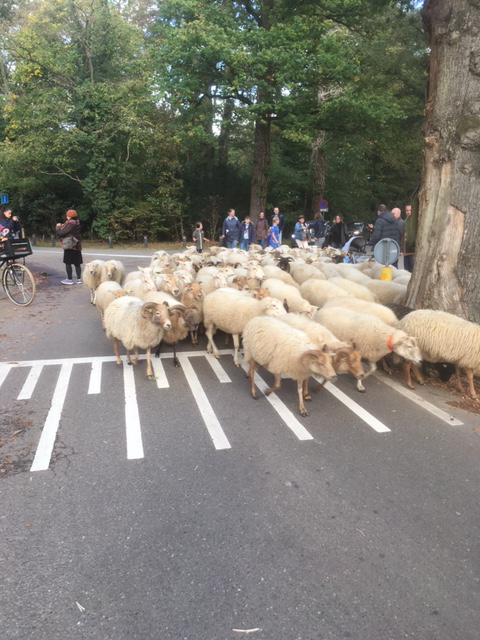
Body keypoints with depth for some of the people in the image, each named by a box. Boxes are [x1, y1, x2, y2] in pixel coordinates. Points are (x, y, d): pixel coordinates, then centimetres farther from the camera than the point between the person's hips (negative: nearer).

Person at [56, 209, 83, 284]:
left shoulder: (70, 224, -15)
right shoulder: (77, 223, 11)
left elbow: (61, 233, -15)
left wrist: (58, 227, 3)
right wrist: (63, 226, 16)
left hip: (70, 246, -8)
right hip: (77, 246, 8)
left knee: (68, 263, -1)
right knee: (77, 263, 9)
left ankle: (70, 279, 1)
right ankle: (79, 279, 11)